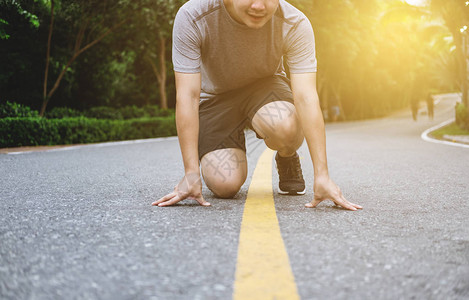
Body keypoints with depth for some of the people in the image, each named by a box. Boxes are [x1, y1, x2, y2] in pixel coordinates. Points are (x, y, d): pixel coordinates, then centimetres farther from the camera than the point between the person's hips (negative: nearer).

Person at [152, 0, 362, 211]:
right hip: (214, 96, 0)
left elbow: (306, 98, -31)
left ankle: (287, 158, 2)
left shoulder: (295, 24, -27)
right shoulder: (191, 17, -29)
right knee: (225, 186, -19)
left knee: (285, 126, -36)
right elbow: (187, 96, -29)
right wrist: (191, 173, -33)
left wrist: (322, 176, -38)